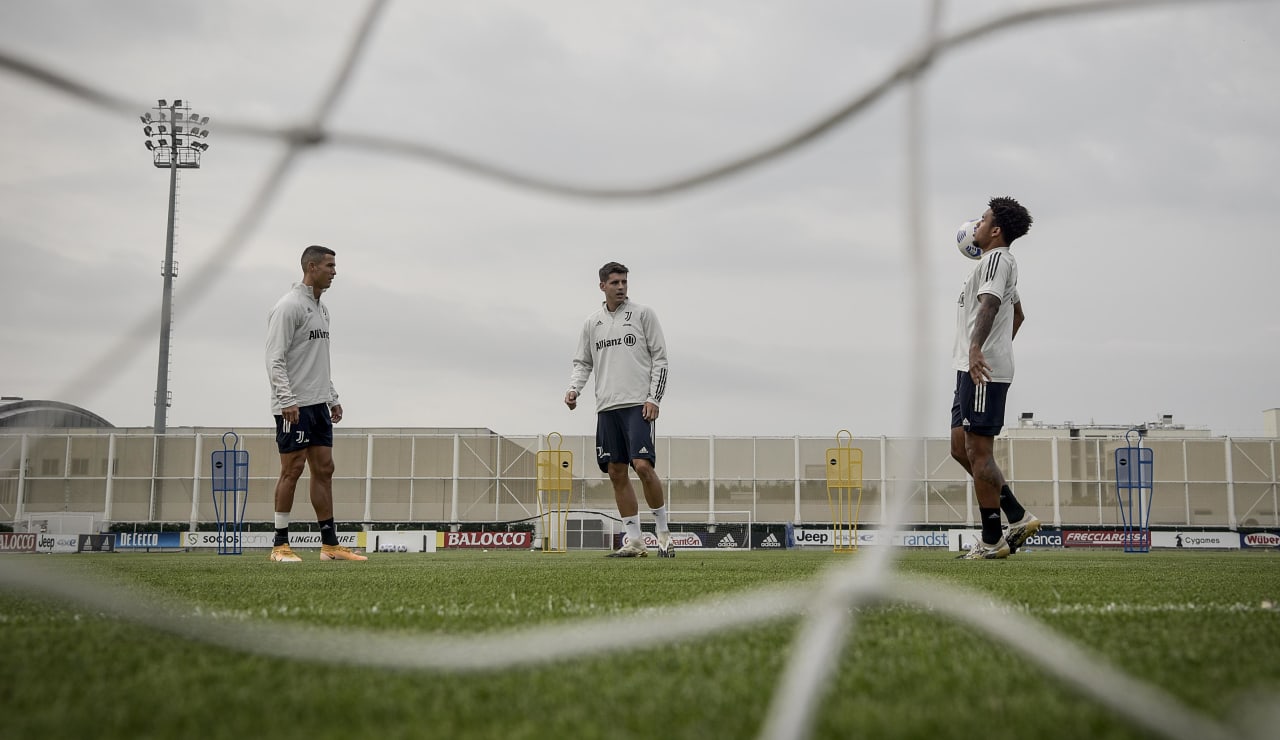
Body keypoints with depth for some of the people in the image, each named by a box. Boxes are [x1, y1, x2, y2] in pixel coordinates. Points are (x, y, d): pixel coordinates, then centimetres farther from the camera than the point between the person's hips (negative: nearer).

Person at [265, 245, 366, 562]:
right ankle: (280, 545, 2)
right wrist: (287, 401, -24)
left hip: (318, 404, 9)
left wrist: (332, 398, 20)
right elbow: (275, 359, -16)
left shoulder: (322, 309, 18)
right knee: (292, 470, -6)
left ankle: (330, 544, 9)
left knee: (324, 469, 7)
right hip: (294, 406, -9)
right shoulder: (289, 307, -10)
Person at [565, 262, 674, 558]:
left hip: (639, 404, -5)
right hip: (607, 407, 5)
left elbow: (660, 358, 2)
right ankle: (635, 541, 8)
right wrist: (574, 388, -2)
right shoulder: (592, 323, 14)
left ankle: (663, 531, -1)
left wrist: (653, 398, -8)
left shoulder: (643, 314, 4)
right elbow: (582, 363, 18)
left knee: (643, 465, -17)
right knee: (617, 472, 2)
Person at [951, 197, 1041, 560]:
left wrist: (976, 348, -41)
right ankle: (1019, 517, 11)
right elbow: (1017, 313, 38)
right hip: (974, 368, 10)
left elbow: (990, 304, -27)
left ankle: (992, 541, -4)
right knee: (961, 448, 10)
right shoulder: (1001, 262, 25)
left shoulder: (996, 259, -8)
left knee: (978, 451, -8)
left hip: (982, 370, -10)